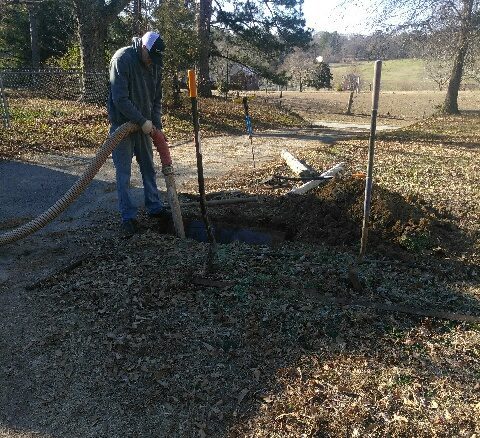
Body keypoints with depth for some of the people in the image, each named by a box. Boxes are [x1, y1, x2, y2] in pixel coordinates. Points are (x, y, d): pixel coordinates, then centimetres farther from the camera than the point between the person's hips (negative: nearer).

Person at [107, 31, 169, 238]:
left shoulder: (155, 65, 1)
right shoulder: (122, 59, -19)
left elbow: (157, 99, 8)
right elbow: (120, 99, -24)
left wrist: (157, 125, -2)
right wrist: (143, 121, -22)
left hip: (144, 125, 6)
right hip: (122, 124, -6)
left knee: (149, 168, 13)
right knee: (123, 173, -2)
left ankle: (154, 207, 25)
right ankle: (128, 217, 5)